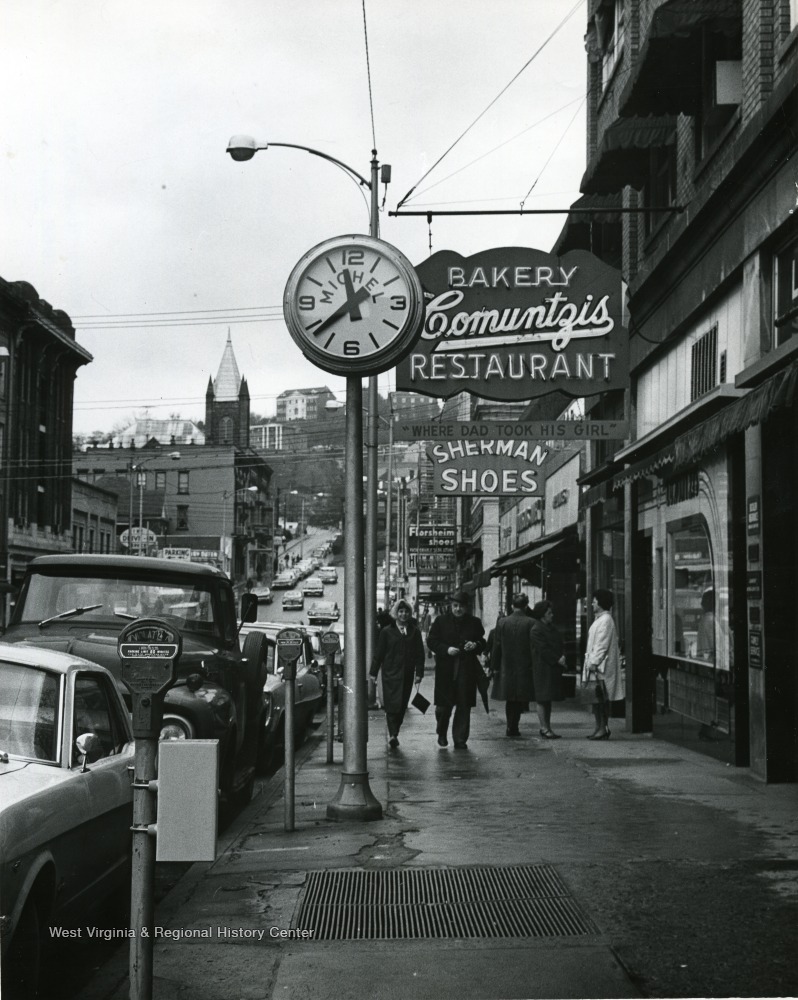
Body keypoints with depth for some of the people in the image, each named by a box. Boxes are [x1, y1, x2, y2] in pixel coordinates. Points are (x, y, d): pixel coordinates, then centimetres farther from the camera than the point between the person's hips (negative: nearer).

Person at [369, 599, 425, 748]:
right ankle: (392, 734, -17)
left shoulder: (414, 632, 9)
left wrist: (419, 672, 1)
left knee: (402, 705, 6)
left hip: (407, 674, 3)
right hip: (390, 673, -3)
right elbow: (378, 653, 4)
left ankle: (394, 733, 17)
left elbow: (419, 654, 8)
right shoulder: (387, 632, 2)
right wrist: (373, 672, 2)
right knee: (392, 704, -11)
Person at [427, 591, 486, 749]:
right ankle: (442, 734, 26)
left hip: (467, 670, 1)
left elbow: (483, 643, 13)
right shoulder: (441, 621, 3)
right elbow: (431, 641, 1)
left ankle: (460, 739, 9)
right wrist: (446, 649, -14)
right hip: (445, 669, -1)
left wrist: (475, 645, -10)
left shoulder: (474, 622, 7)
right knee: (443, 705, 1)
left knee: (464, 706, 1)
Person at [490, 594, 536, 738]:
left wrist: (494, 667, 7)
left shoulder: (502, 622, -1)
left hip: (506, 668, 2)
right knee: (521, 699, 5)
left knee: (510, 700, 15)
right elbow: (533, 647, -9)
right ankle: (513, 729, -2)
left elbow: (496, 647, 1)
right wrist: (534, 666, -2)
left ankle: (512, 728, 18)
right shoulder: (531, 623, -8)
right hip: (524, 668, -2)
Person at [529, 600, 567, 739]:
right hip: (542, 668, -9)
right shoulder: (537, 629, -11)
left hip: (553, 668, 9)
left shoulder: (550, 627, 16)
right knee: (542, 699, -4)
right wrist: (558, 659, -17)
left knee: (548, 699, 11)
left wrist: (561, 657, -3)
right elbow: (543, 649, -18)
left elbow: (558, 645, 16)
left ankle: (547, 727, 15)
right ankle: (544, 728, -2)